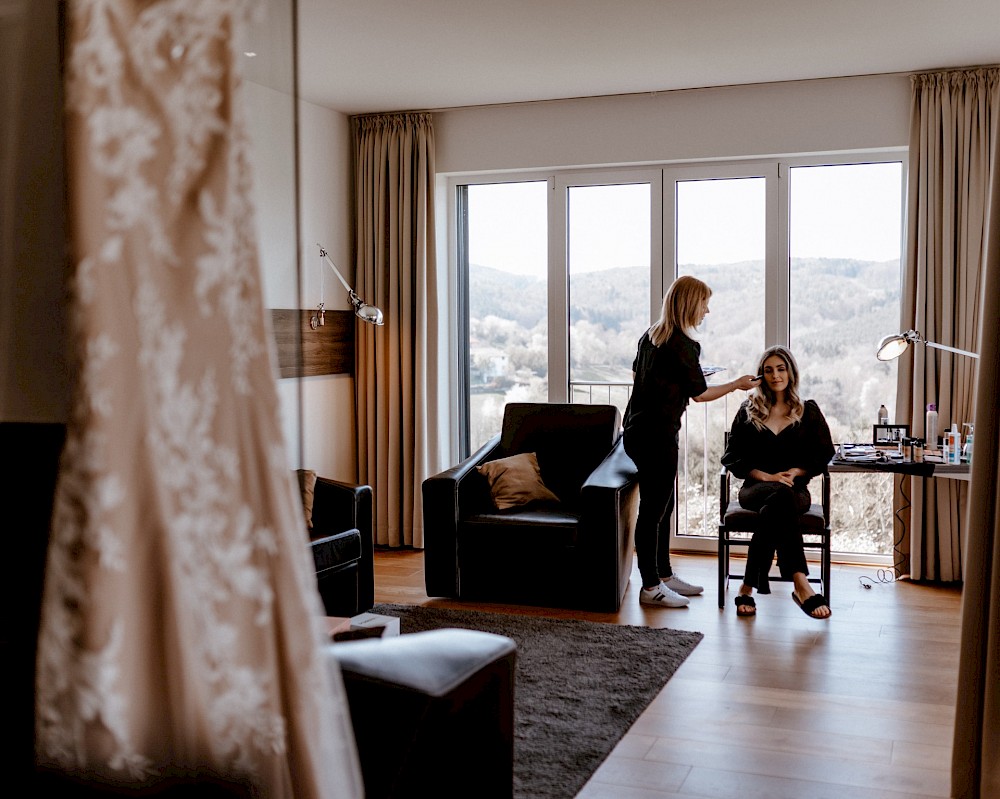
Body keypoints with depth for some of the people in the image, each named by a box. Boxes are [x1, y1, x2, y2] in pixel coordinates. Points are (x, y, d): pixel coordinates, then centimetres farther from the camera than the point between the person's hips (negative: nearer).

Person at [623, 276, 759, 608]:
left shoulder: (650, 335, 9)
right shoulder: (684, 345, -16)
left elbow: (635, 372, 25)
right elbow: (700, 393, -8)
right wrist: (737, 384, 6)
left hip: (638, 428, 10)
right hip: (657, 436, -10)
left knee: (663, 505, 17)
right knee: (654, 509, -2)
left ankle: (664, 576, 28)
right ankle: (650, 587, 7)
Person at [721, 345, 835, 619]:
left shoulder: (809, 411, 16)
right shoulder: (748, 411, 15)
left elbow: (824, 454, 12)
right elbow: (731, 457, 8)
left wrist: (794, 472, -6)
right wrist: (767, 477, -7)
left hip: (796, 489, 1)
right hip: (756, 487, -1)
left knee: (774, 509, -39)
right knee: (782, 497, -40)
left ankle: (749, 586, -40)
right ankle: (800, 584, -49)